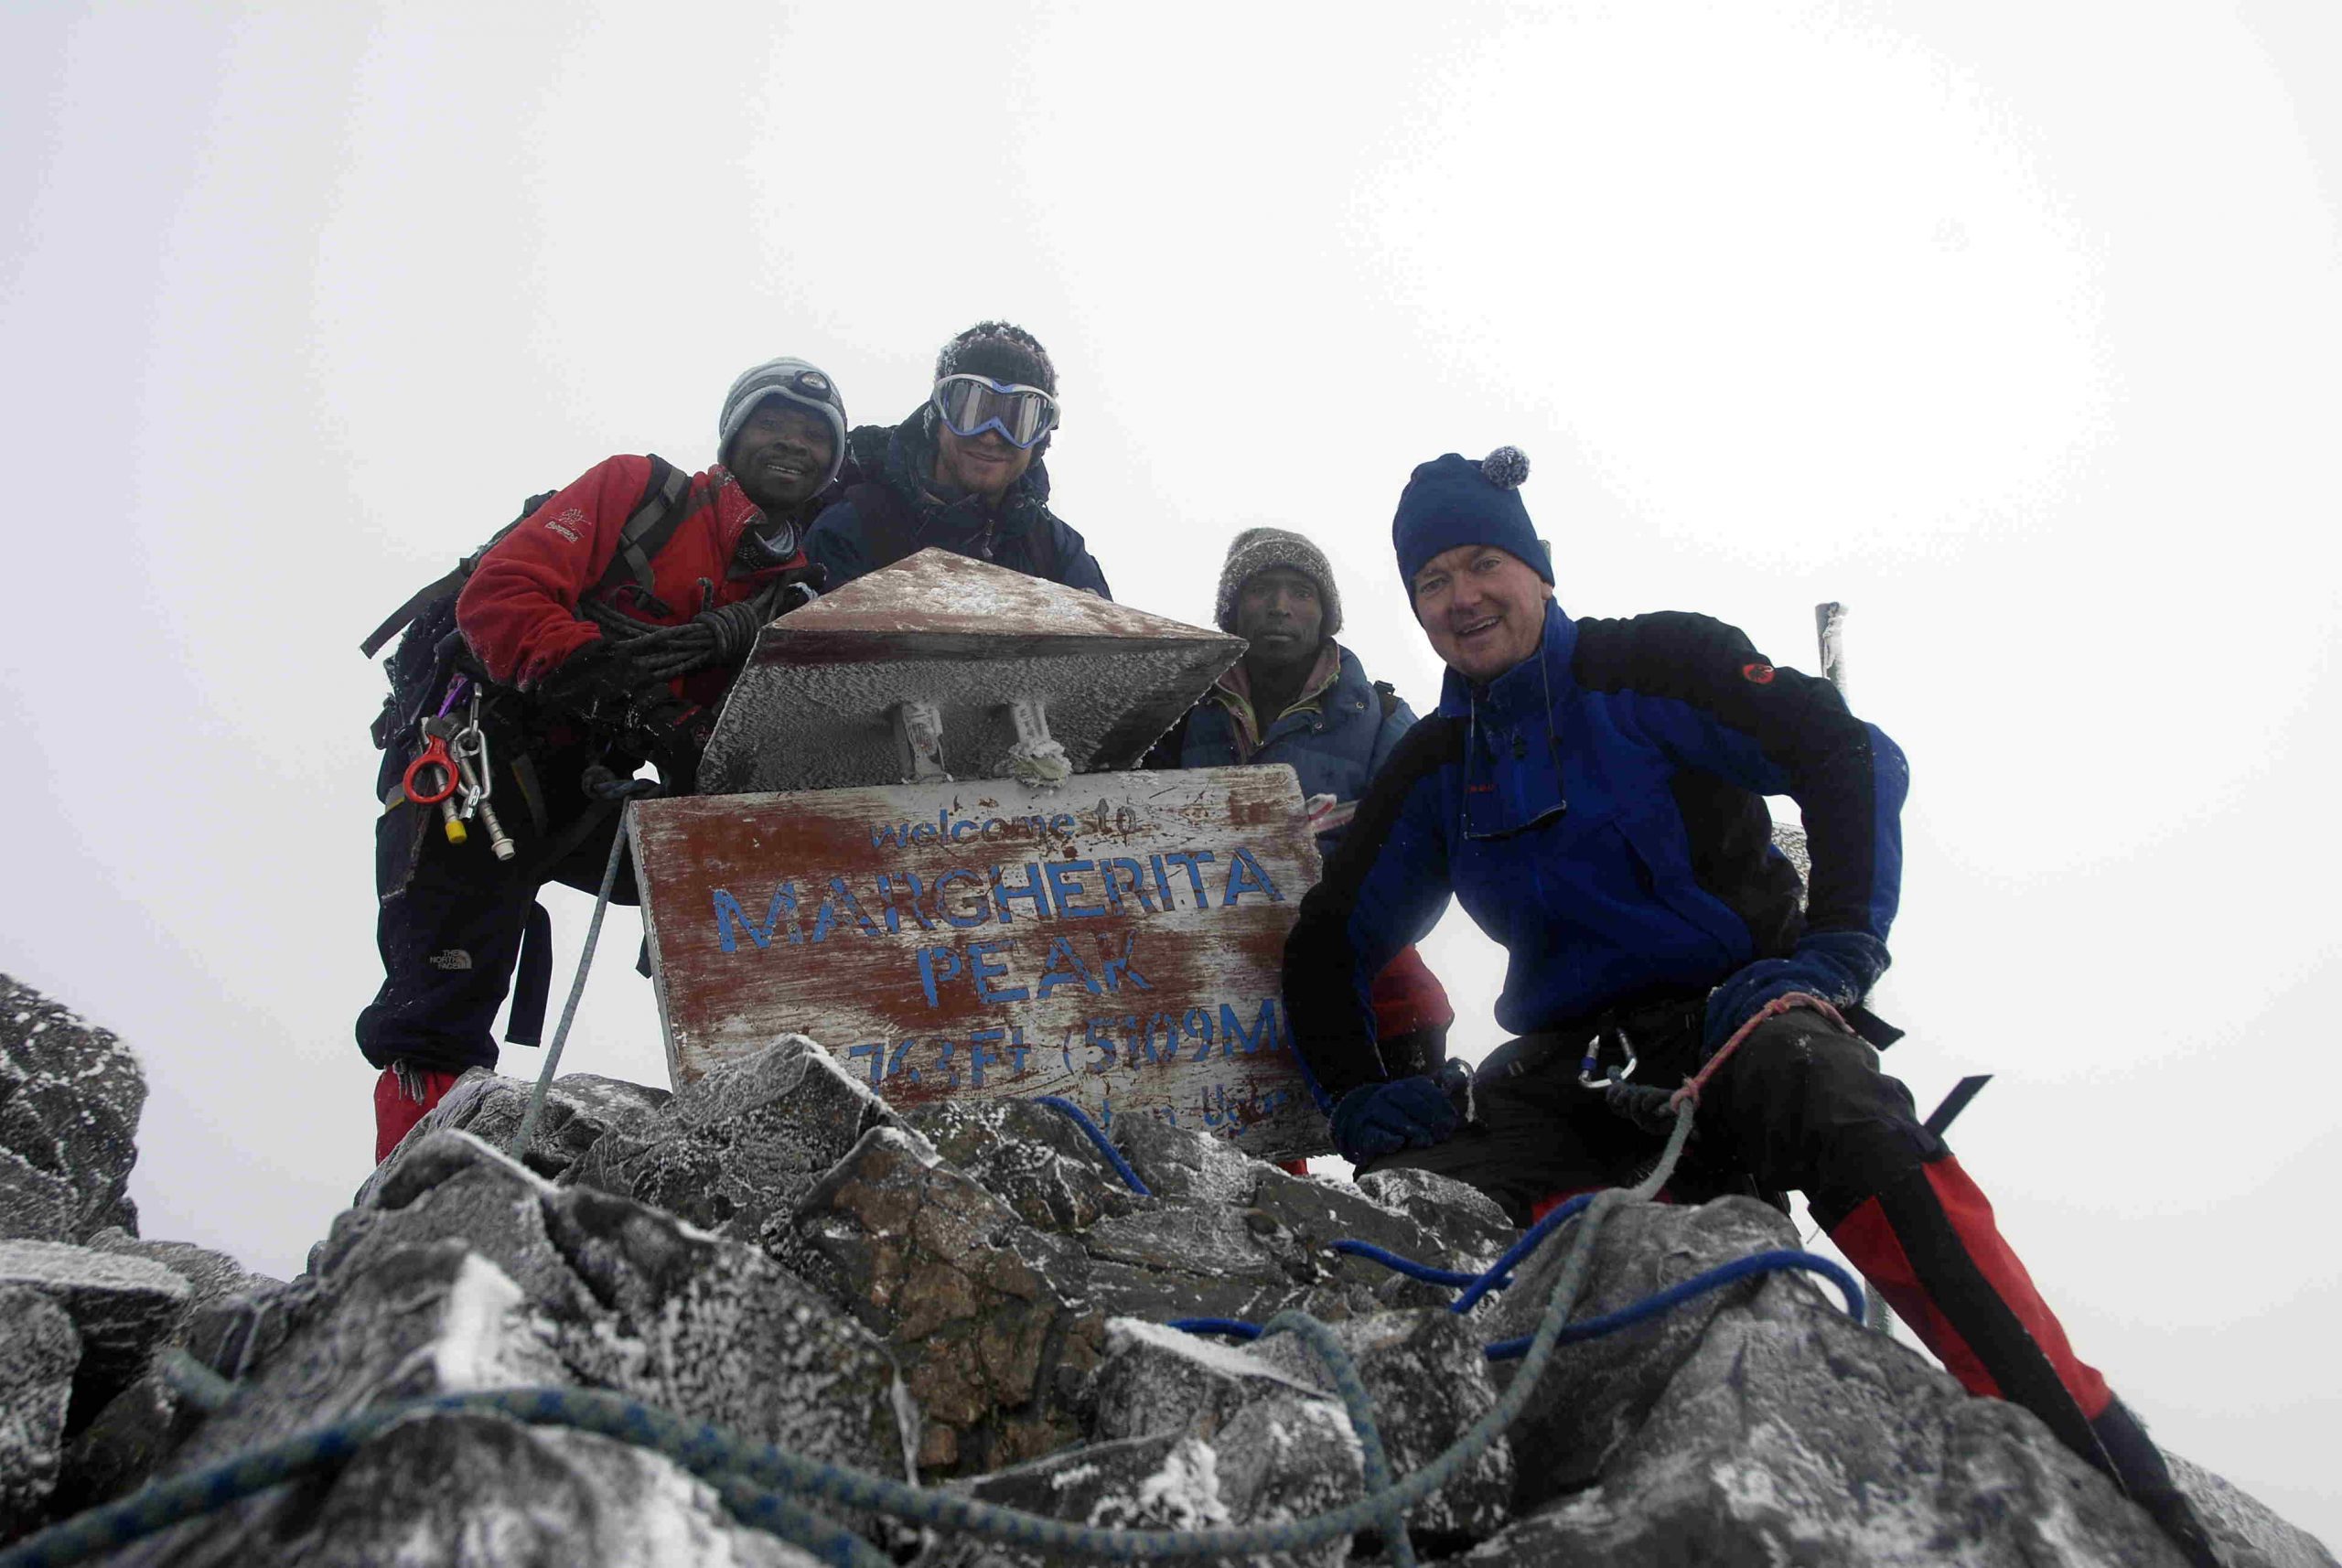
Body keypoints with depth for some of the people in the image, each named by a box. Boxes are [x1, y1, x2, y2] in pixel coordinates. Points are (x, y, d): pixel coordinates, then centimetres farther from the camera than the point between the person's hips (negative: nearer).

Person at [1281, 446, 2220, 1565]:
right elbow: (1329, 942, 17)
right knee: (1408, 1201, -24)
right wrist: (1359, 1097, 4)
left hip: (1733, 1017, -4)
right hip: (1571, 1070, 4)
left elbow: (1851, 757, -8)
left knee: (1835, 1107, -39)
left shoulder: (1651, 665, 0)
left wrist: (1836, 950, -18)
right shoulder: (1433, 769, 13)